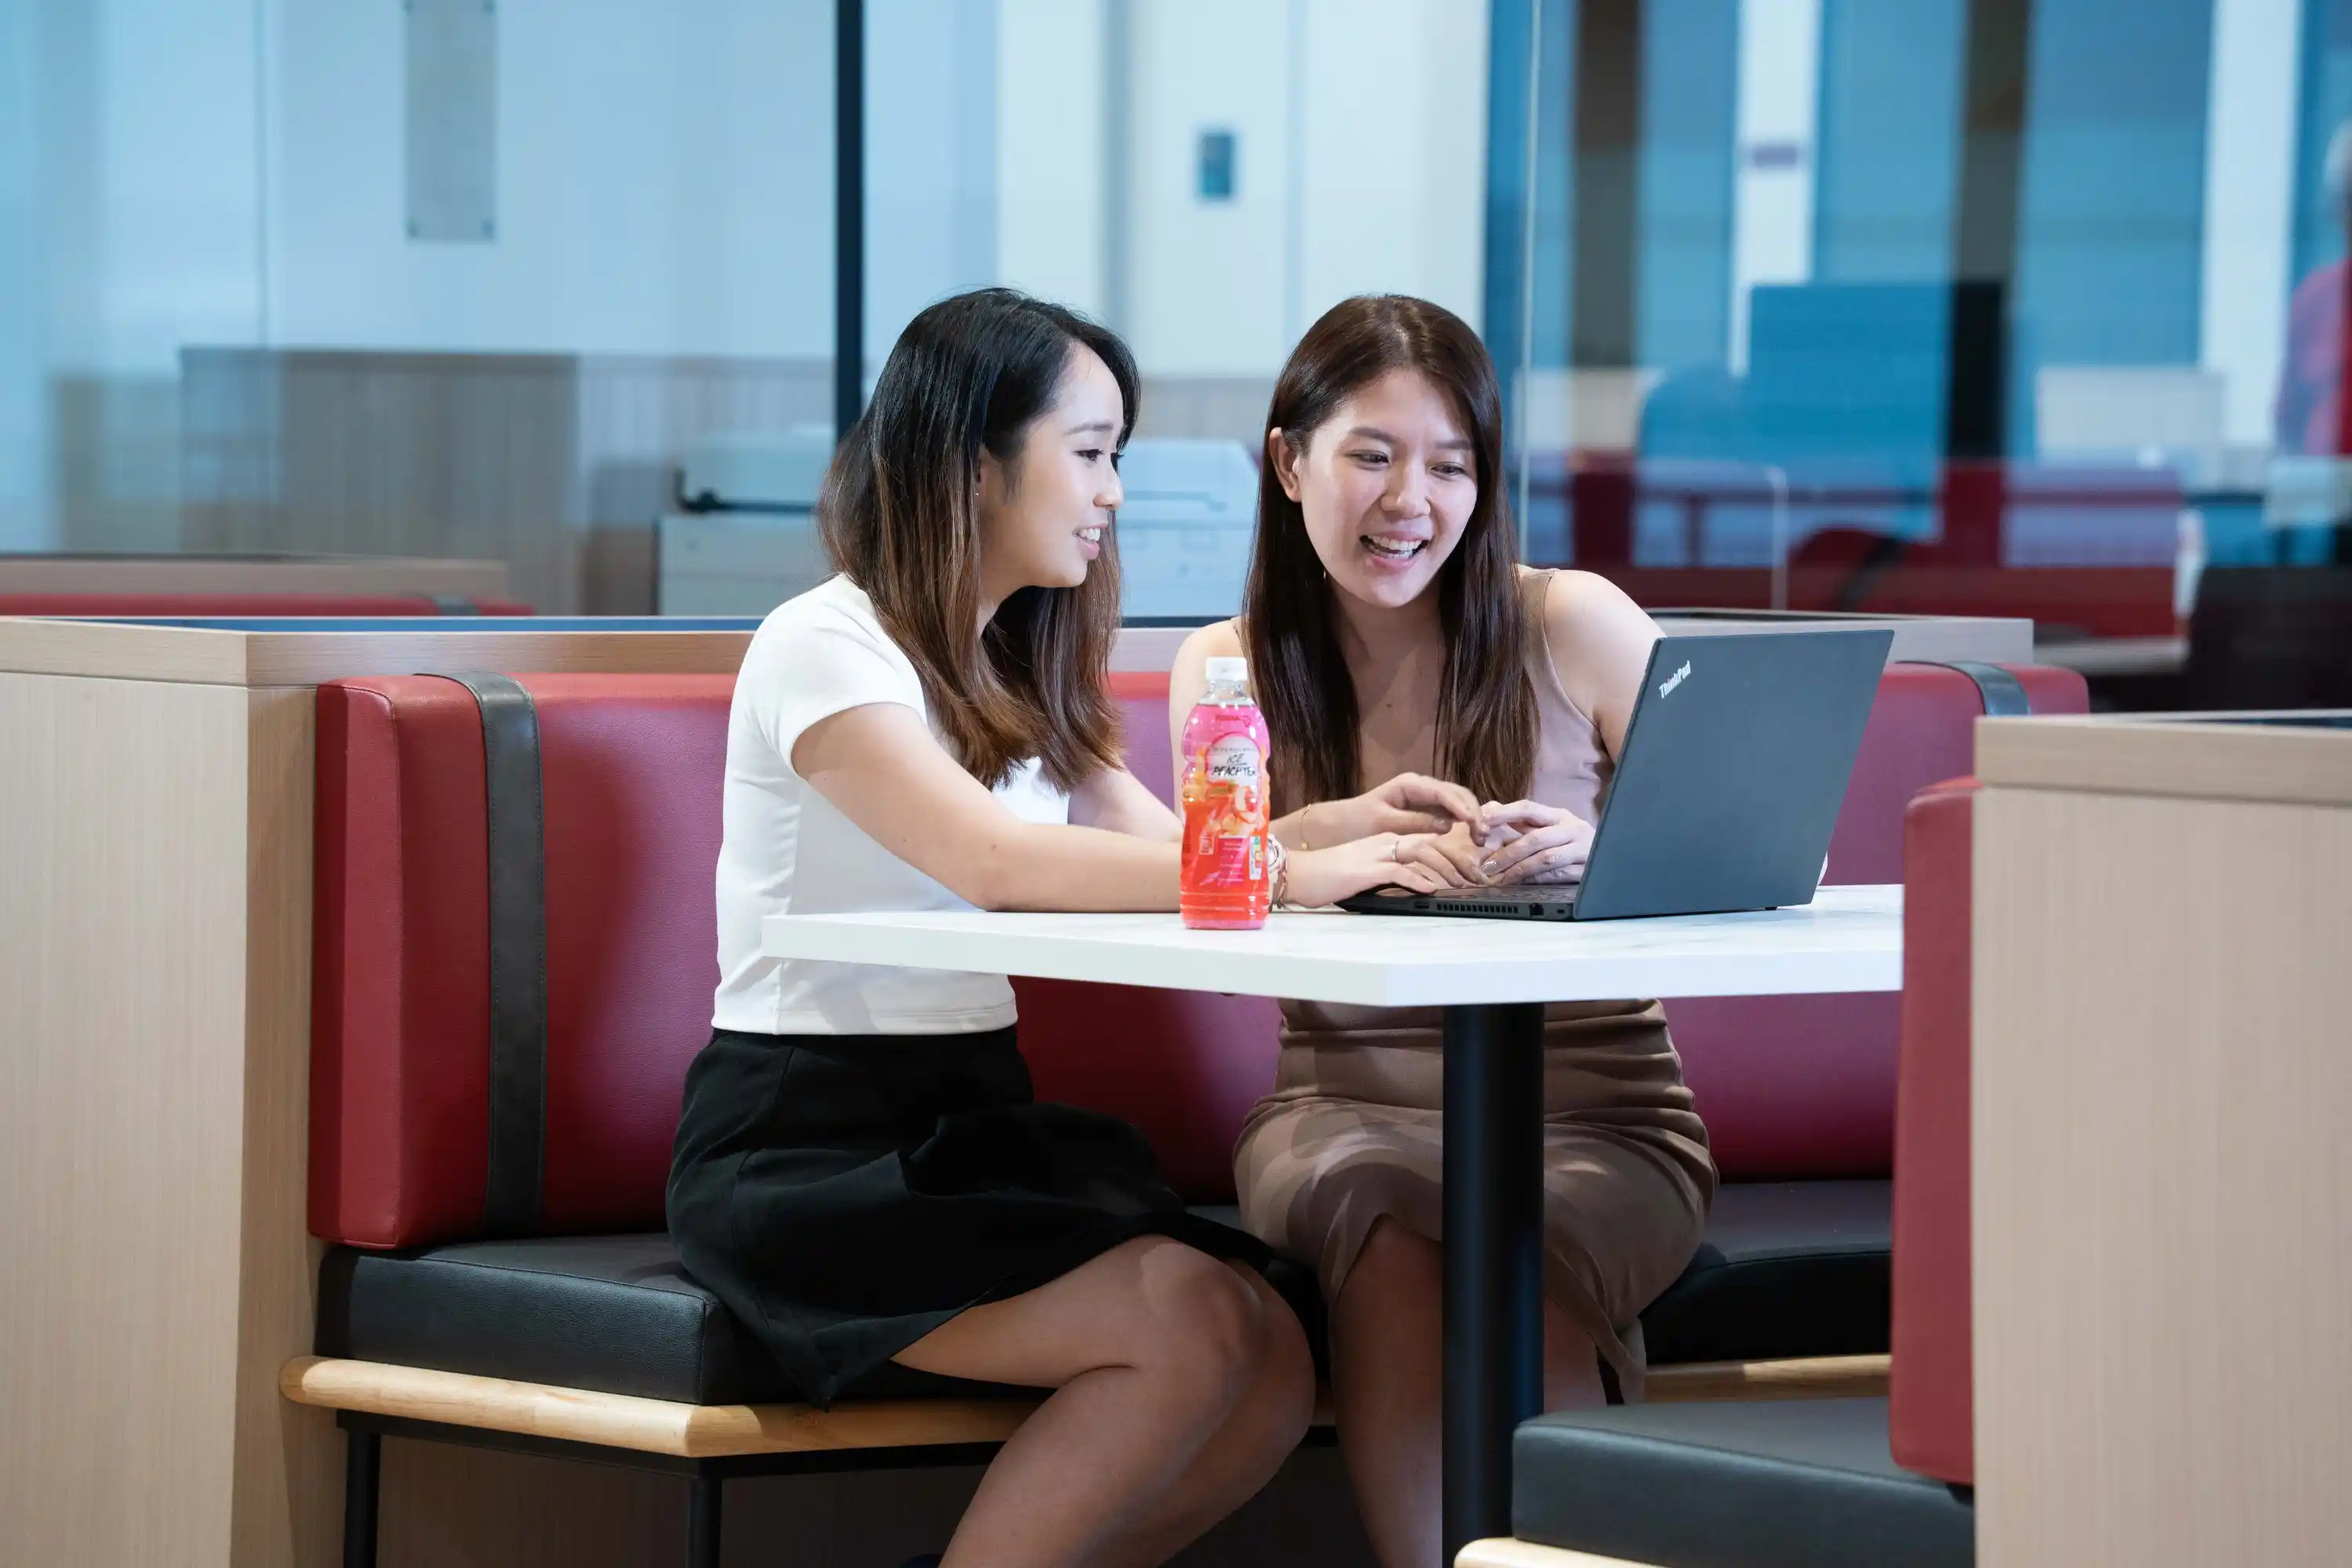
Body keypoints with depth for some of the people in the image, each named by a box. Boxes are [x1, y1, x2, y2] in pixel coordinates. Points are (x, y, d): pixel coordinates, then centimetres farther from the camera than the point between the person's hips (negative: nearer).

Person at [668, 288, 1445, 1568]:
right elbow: (990, 860, -24)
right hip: (803, 1146, -8)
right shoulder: (825, 647, -9)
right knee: (1195, 1324, -26)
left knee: (1277, 1370, -17)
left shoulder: (1020, 673, 19)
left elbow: (1169, 856, 10)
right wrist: (1297, 871, -24)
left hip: (978, 1126, 8)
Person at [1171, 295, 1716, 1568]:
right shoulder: (1228, 669, 11)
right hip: (1349, 1109, 1)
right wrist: (1333, 839, -26)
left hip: (1594, 1114, -1)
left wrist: (1598, 855, -21)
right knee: (1376, 1221, -35)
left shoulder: (1575, 628, 5)